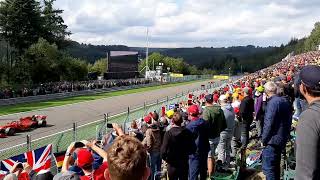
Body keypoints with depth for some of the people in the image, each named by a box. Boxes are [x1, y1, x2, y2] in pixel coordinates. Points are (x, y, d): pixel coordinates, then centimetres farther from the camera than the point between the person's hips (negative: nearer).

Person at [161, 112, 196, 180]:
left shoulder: (168, 133, -19)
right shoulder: (187, 132, -9)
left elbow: (164, 149, -21)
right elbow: (193, 148, -5)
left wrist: (164, 158, -1)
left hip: (172, 164, -3)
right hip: (184, 163, 3)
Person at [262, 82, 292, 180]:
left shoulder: (273, 102, -19)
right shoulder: (285, 101, 7)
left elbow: (269, 124, -22)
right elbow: (288, 121, 15)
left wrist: (264, 139, -12)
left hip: (273, 140, -9)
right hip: (283, 139, 9)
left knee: (268, 168, -3)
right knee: (275, 165, 23)